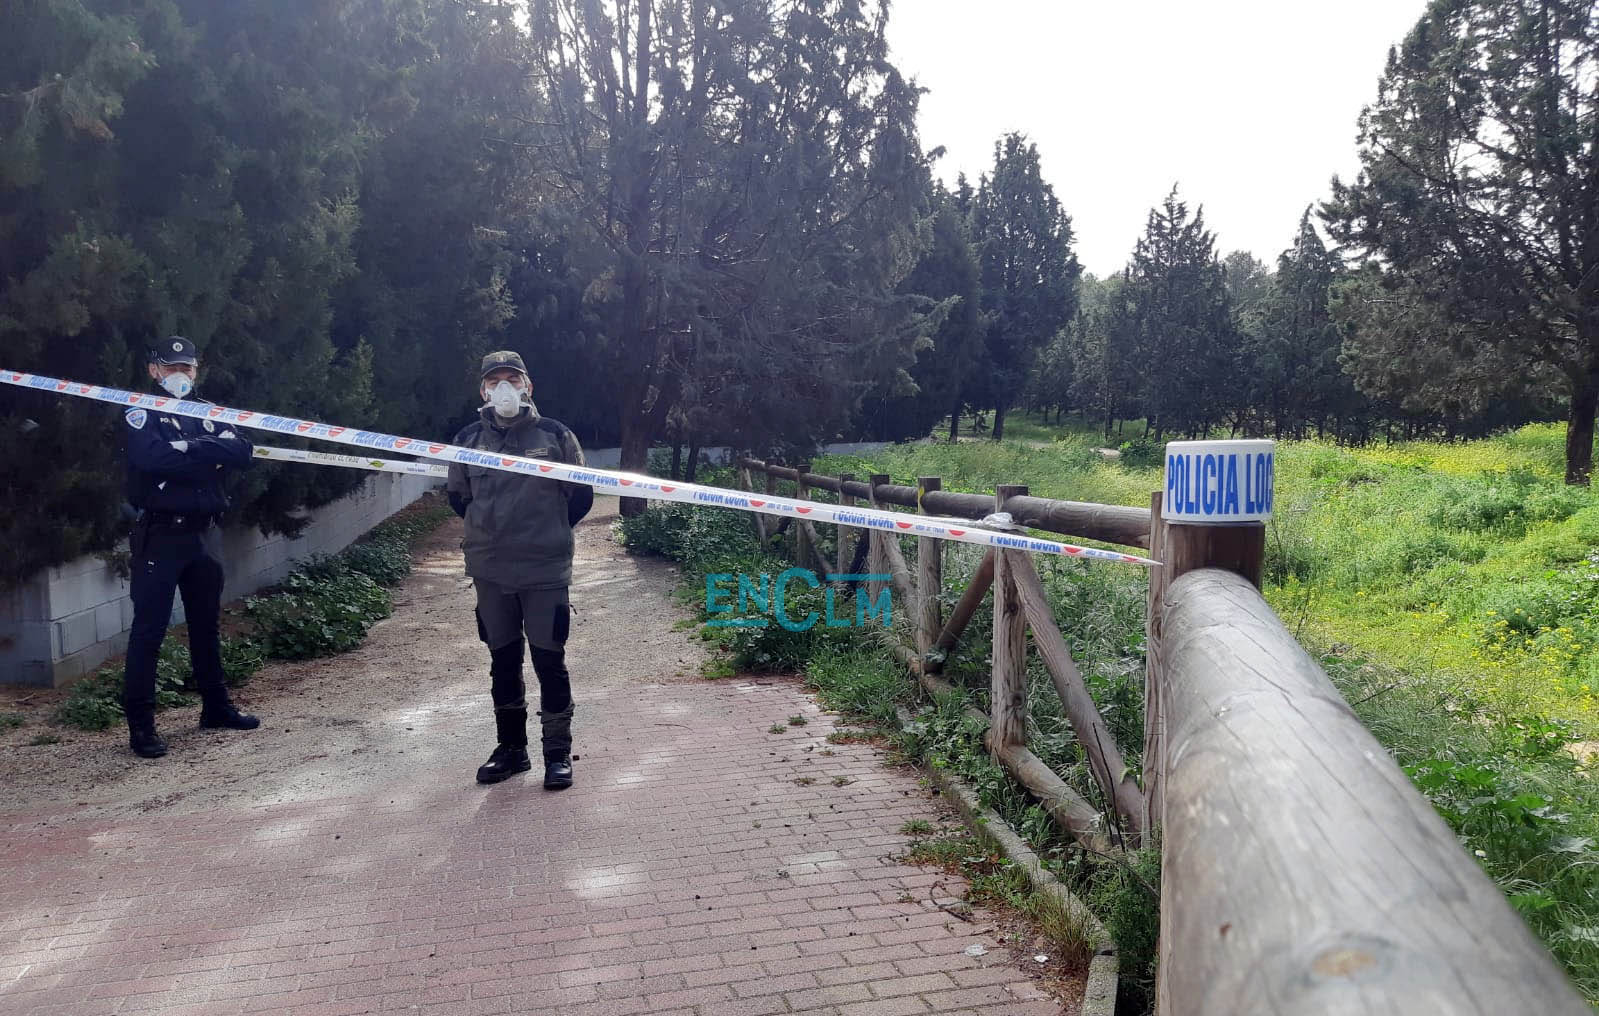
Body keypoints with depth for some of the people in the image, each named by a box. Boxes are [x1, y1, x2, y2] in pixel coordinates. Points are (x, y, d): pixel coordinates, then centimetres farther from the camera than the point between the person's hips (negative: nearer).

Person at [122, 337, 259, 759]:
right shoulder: (141, 414, -2)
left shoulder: (208, 414, 13)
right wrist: (207, 451, -13)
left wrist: (189, 449, -15)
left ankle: (216, 706, 26)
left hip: (202, 533, 6)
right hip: (159, 535, -6)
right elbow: (153, 456, -24)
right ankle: (140, 724, -2)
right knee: (149, 629, -6)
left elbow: (242, 452, -5)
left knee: (206, 623, 15)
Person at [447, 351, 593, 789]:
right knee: (503, 661, 12)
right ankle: (511, 749, 25)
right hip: (489, 572, 3)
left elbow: (581, 495, 6)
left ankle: (558, 753, 10)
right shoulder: (468, 439, 4)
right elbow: (457, 495, 19)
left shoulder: (554, 435, -3)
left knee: (550, 660, -1)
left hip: (545, 571, -3)